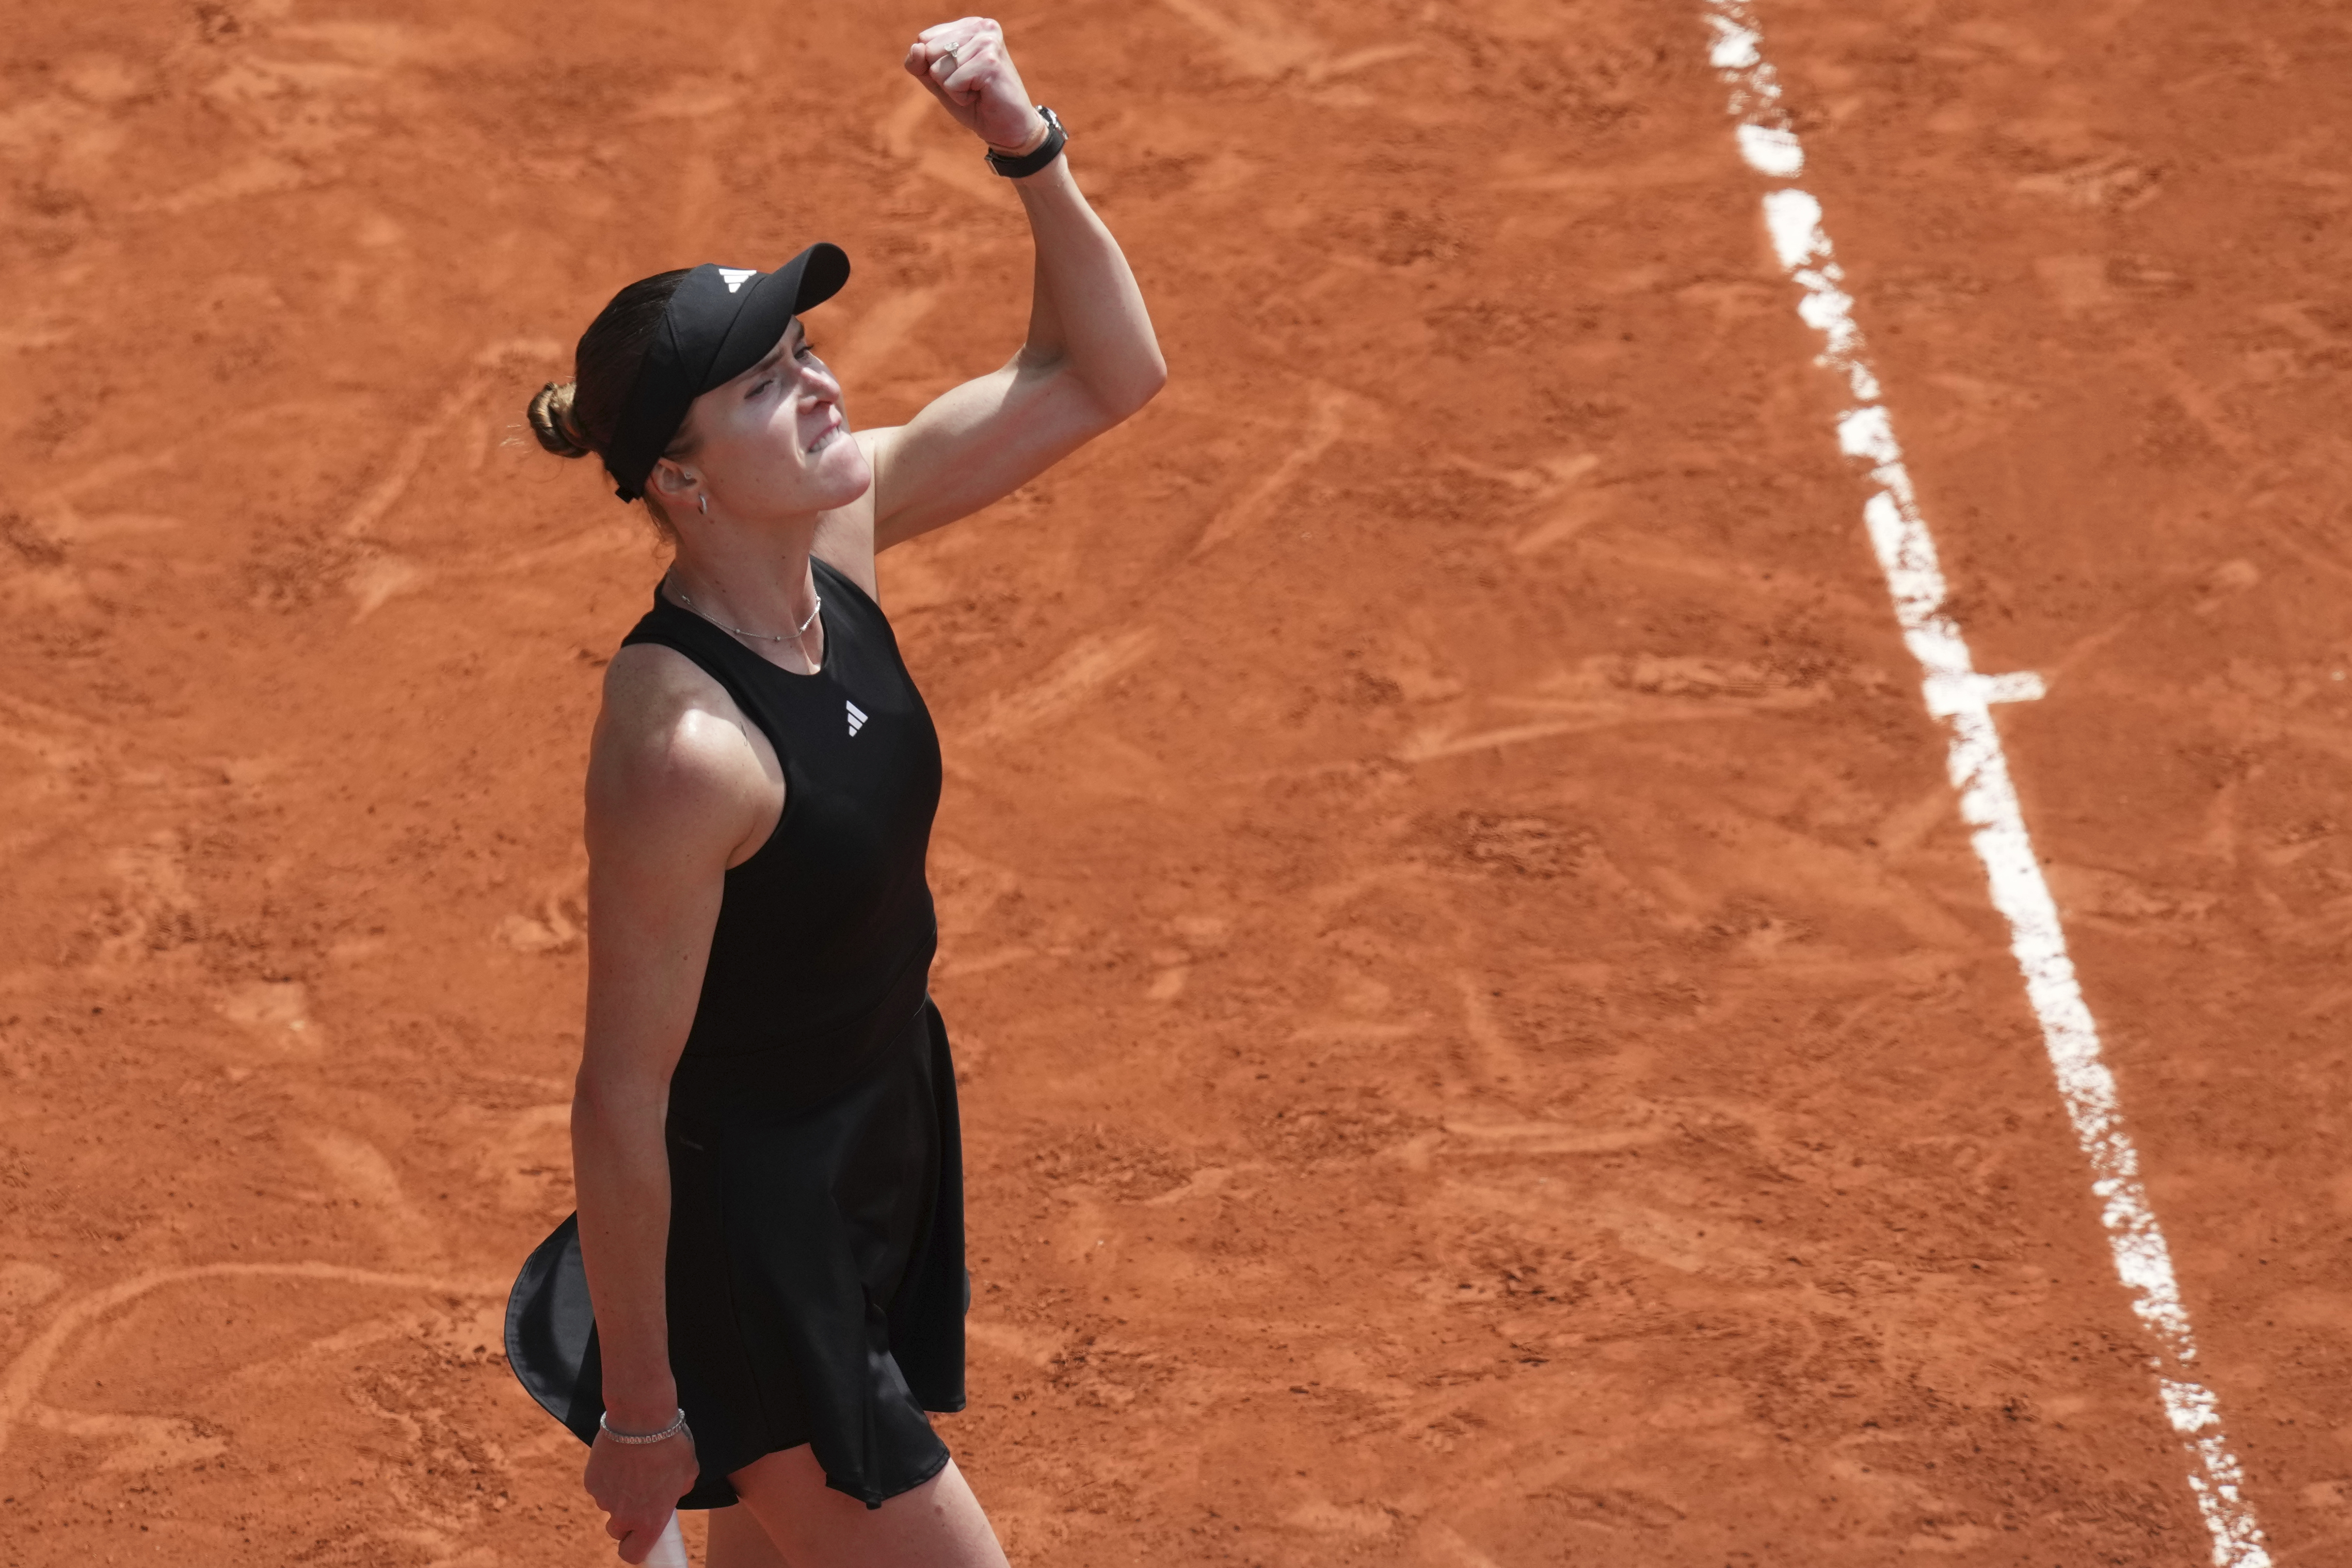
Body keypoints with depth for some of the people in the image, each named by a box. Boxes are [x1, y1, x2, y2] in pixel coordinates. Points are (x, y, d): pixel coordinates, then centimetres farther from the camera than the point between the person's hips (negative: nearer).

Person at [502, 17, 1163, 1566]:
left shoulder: (840, 533, -7)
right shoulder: (681, 743, -30)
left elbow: (1106, 374, 2)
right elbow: (622, 1102, -23)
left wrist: (1028, 148, -15)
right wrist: (639, 1413, -17)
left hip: (882, 1169, 8)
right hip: (749, 1232, -8)